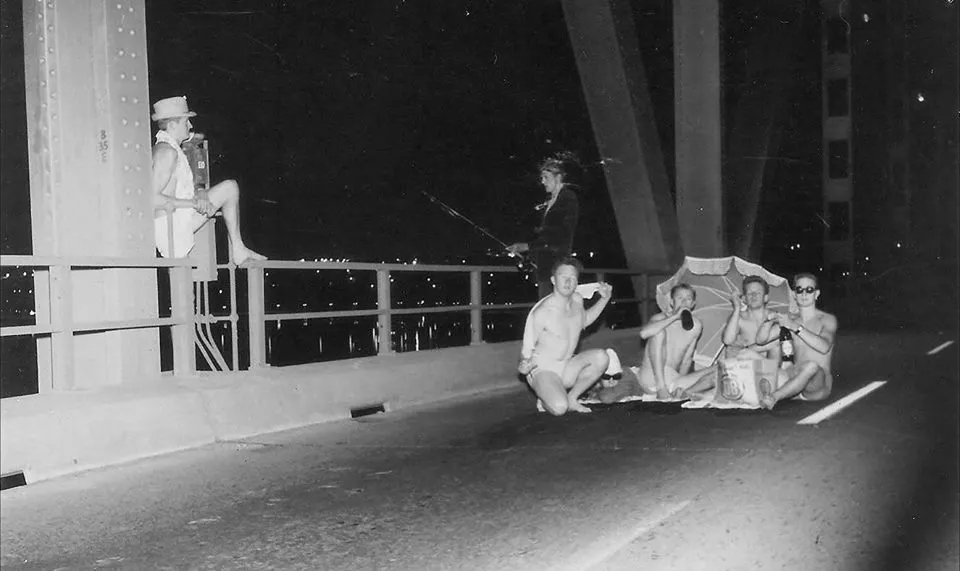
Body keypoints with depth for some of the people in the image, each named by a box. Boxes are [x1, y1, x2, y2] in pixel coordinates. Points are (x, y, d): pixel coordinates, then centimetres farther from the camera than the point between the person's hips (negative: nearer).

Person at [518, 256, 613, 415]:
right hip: (543, 370, -6)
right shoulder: (542, 312, -21)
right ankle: (544, 401, 7)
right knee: (559, 408, -32)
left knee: (601, 357, -19)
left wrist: (604, 299, 14)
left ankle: (572, 398, -1)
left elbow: (583, 320, 24)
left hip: (567, 369, 7)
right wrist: (524, 364, -35)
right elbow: (526, 348, -13)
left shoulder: (577, 299, 1)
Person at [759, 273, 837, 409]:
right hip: (794, 385, 4)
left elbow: (824, 347, -16)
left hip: (818, 388, -4)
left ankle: (774, 397, -47)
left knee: (811, 366, -38)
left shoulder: (827, 320, 6)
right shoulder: (790, 320, 17)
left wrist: (795, 327, -22)